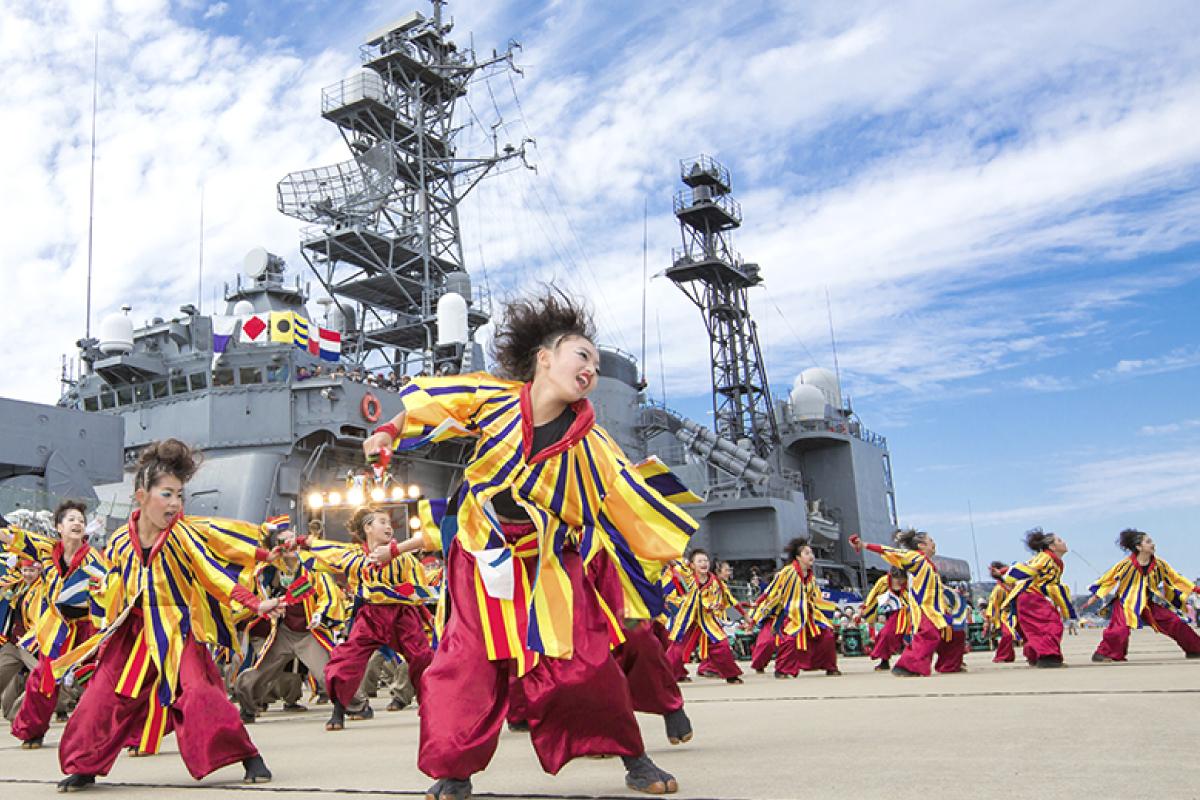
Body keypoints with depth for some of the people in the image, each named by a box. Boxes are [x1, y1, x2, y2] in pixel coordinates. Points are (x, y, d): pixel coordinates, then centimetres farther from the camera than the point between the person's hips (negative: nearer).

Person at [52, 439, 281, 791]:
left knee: (198, 692, -19)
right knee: (102, 697, 2)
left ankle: (250, 758, -7)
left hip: (179, 632, -4)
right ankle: (85, 767, 26)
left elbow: (217, 576, -15)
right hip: (133, 632, 4)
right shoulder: (120, 542, -2)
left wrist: (256, 604, -23)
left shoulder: (184, 535, -13)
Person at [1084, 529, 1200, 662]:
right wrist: (1095, 597, -7)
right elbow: (1108, 579, -9)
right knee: (1120, 628, -23)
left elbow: (1175, 579, 10)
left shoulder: (1159, 564, -4)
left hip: (1150, 604, 5)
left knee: (1174, 622, 1)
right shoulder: (1127, 564, -17)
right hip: (1126, 603, -5)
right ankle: (1102, 654, -14)